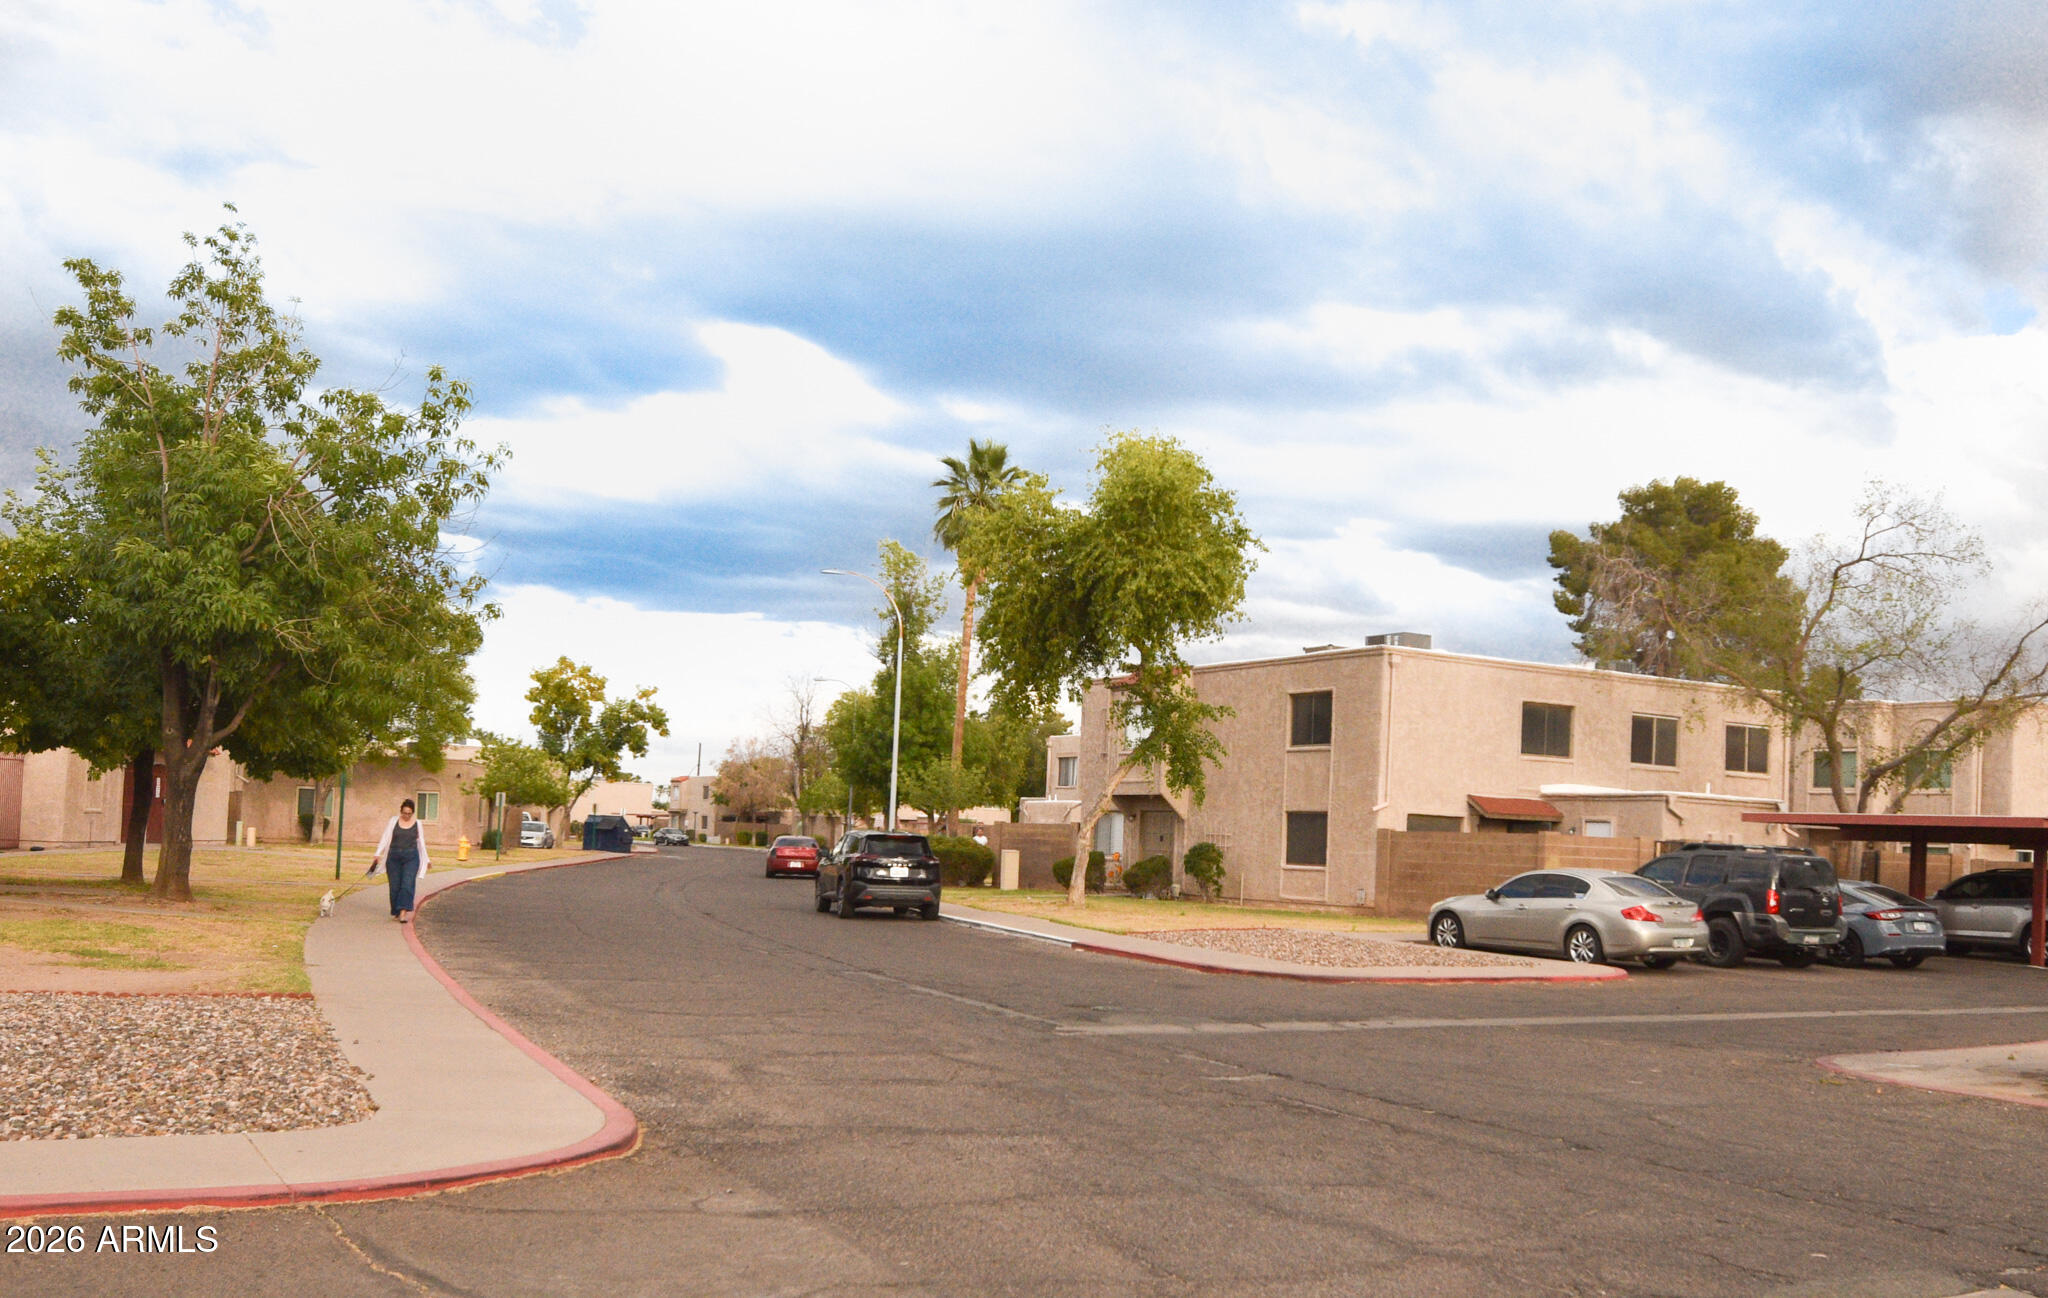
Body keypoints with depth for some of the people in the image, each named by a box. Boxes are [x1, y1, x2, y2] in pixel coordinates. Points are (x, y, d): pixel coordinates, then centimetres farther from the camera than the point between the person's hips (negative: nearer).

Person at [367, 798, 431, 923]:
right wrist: (378, 854, -5)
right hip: (394, 857, 1)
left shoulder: (417, 824, 8)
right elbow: (385, 839, 5)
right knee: (394, 886, 1)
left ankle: (403, 912, -21)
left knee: (407, 885, -14)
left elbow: (421, 843, 16)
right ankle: (396, 912, 13)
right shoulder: (393, 821, 6)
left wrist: (426, 860, 19)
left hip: (411, 858, -1)